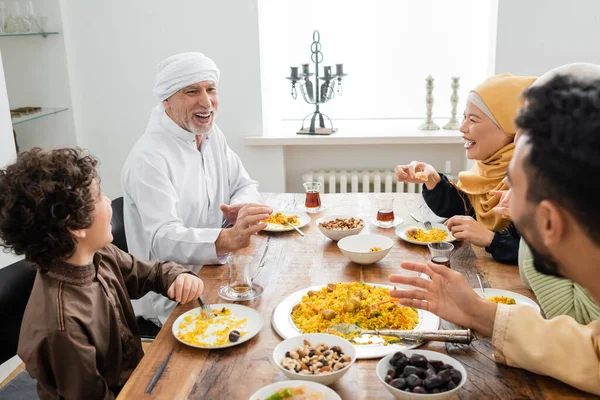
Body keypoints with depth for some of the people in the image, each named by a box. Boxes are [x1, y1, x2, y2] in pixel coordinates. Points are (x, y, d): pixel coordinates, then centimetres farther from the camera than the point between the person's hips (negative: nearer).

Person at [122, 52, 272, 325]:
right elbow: (162, 240, -30)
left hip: (214, 275, 8)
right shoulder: (148, 158, -20)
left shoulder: (211, 134, 7)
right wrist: (229, 239, -47)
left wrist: (241, 207, -13)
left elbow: (245, 185, 12)